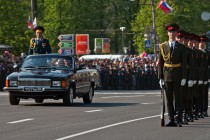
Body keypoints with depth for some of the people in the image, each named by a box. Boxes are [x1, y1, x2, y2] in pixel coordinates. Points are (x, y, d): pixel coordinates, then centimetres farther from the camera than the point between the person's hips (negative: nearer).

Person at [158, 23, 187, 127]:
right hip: (167, 77, 2)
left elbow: (184, 63, 0)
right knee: (169, 99, 4)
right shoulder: (163, 46, 5)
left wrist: (184, 78, -7)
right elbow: (160, 63, 5)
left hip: (177, 77, -2)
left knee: (178, 98, -2)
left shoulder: (181, 47, 2)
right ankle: (171, 120, 8)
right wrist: (160, 78, 0)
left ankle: (178, 120, -1)